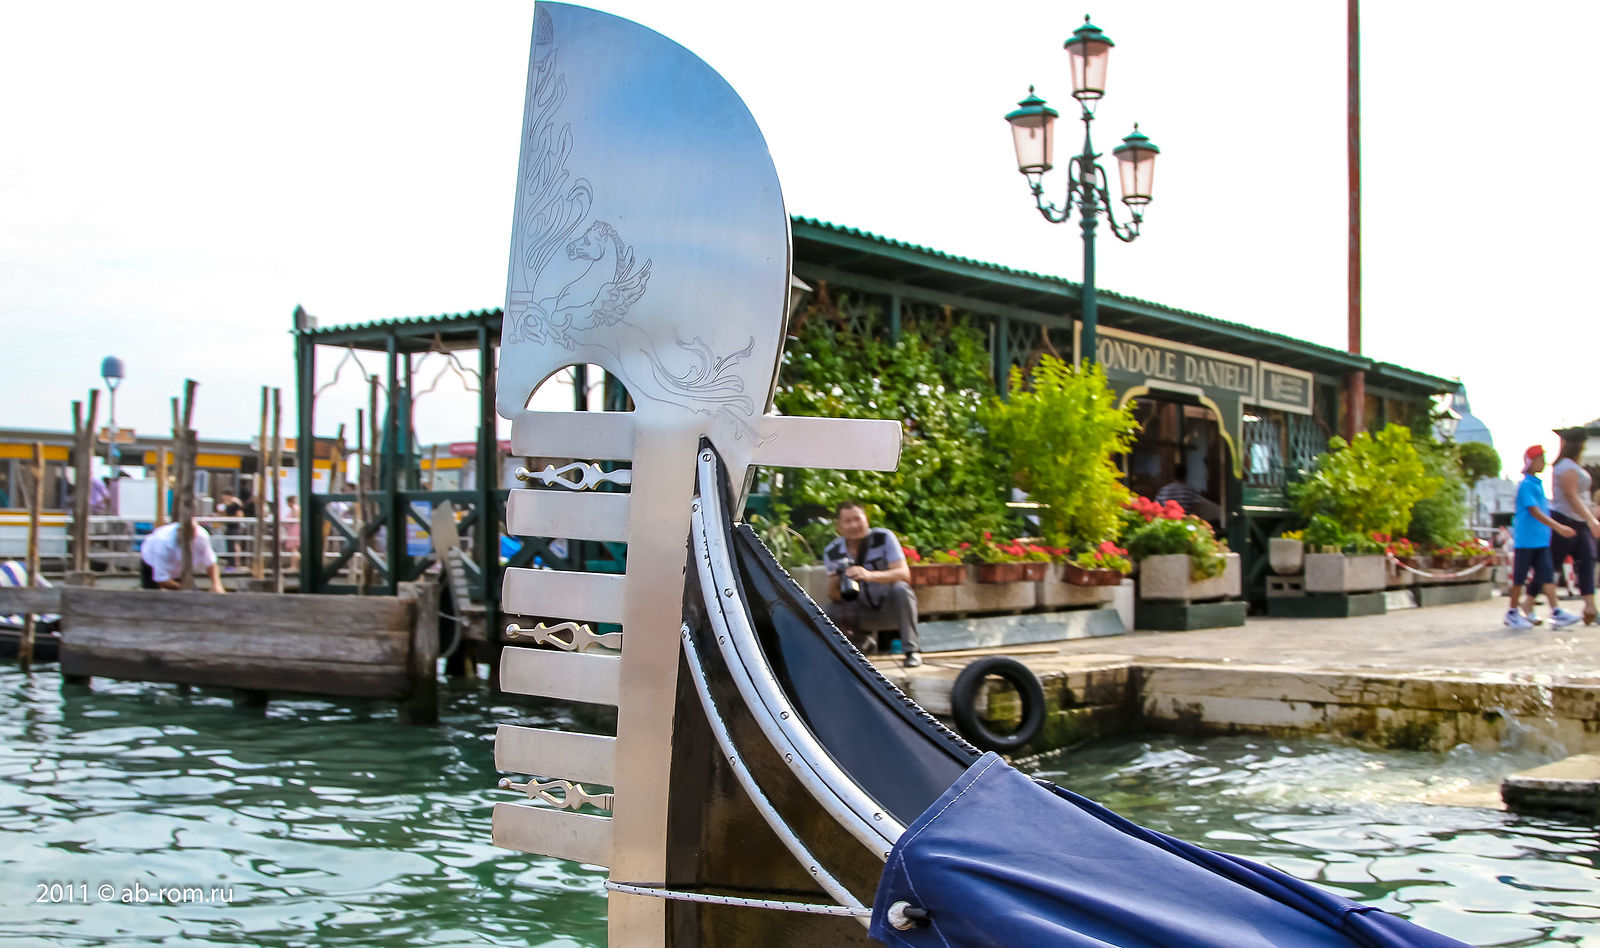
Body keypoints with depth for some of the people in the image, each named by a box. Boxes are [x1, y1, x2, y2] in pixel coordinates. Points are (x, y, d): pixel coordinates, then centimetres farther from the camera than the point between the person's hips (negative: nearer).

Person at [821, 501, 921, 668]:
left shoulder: (884, 538, -17)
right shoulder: (832, 552, -9)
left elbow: (904, 574, -28)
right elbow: (835, 598, -7)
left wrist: (870, 575, -45)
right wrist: (834, 584, -33)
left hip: (890, 604, -3)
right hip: (861, 608, 3)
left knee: (901, 589, -35)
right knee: (826, 613, -21)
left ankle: (911, 650, -23)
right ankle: (861, 640, 10)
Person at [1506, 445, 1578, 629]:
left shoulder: (1538, 483, 15)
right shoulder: (1526, 485, -12)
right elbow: (1535, 512, -20)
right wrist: (1558, 527, -25)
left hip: (1541, 539, 8)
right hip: (1526, 539, -8)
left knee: (1547, 573, -1)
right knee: (1520, 577, 0)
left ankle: (1556, 613, -7)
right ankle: (1512, 613, 10)